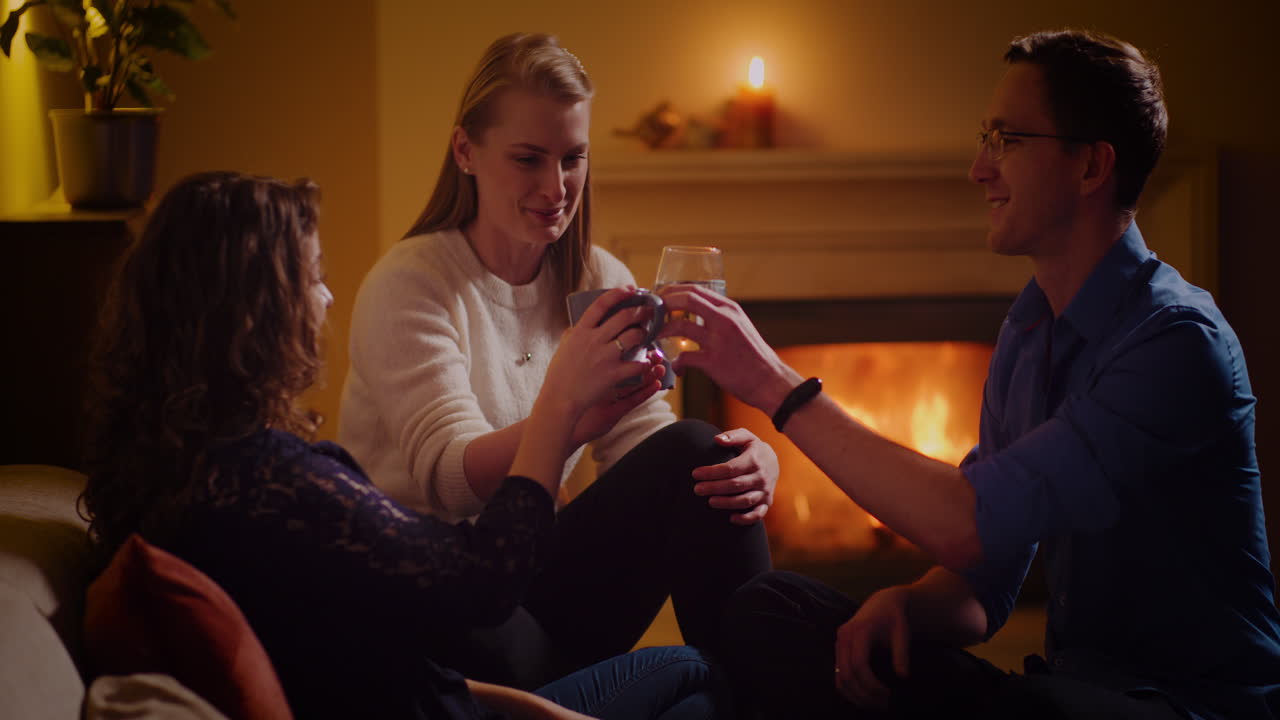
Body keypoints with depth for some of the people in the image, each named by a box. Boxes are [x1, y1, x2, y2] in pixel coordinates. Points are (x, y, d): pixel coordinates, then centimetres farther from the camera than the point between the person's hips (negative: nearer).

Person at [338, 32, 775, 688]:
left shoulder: (600, 282, 7)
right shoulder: (407, 286, -11)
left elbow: (648, 448, -2)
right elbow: (448, 477, -24)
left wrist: (749, 467, -27)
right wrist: (572, 418, -46)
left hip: (541, 588, 5)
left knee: (698, 455, -19)